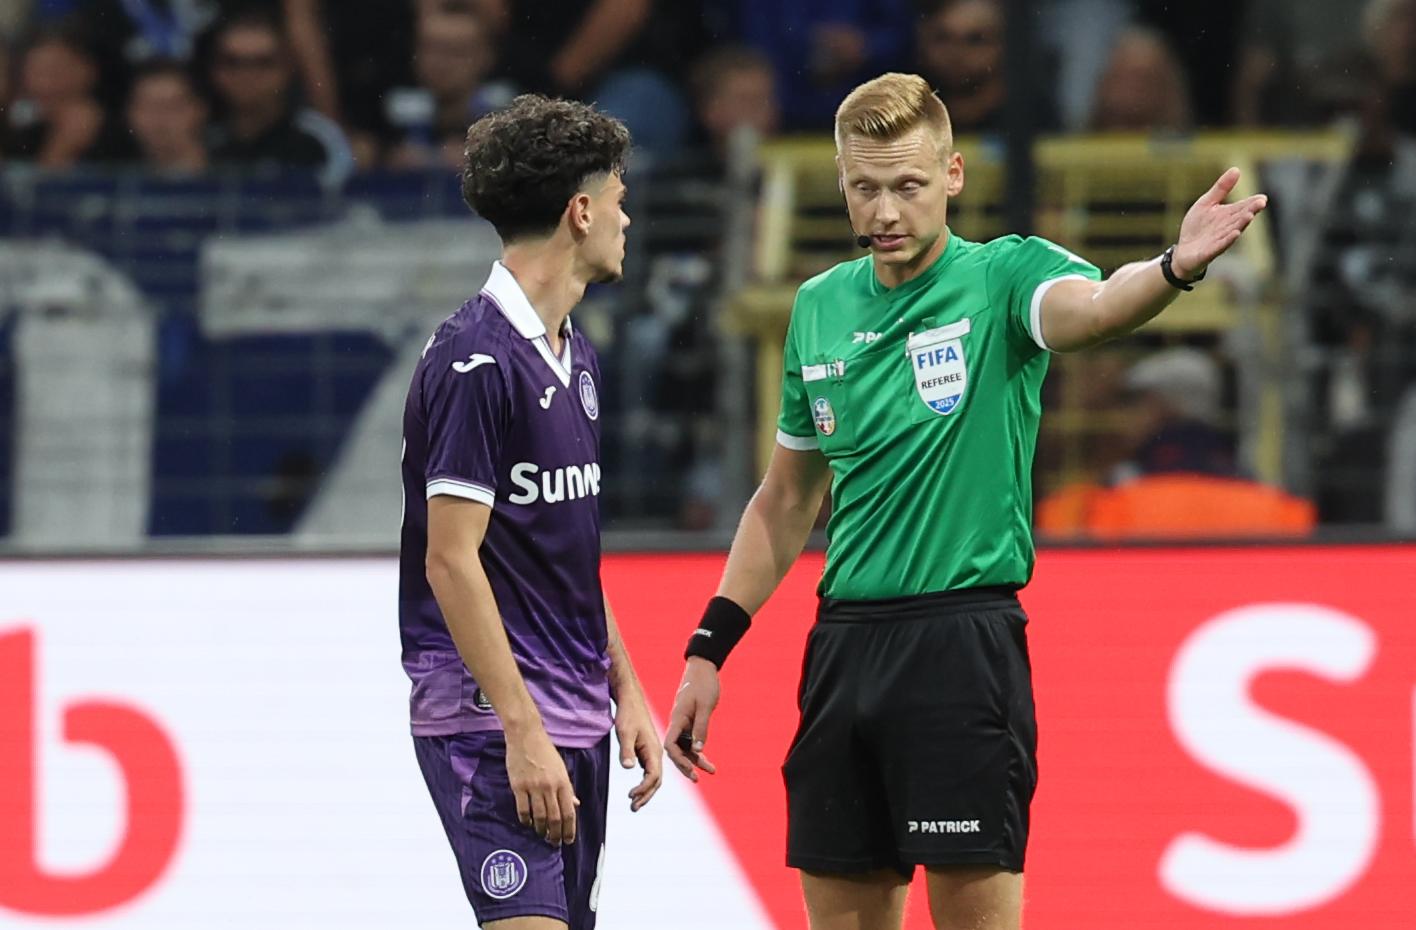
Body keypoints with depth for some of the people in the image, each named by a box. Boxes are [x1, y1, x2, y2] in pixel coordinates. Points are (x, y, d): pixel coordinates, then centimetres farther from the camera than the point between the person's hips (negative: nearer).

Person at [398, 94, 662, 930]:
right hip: (490, 716, -9)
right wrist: (523, 730, -20)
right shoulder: (476, 360, -14)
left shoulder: (574, 357, 15)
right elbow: (450, 559, -17)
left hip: (576, 717, 9)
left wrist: (625, 690, 17)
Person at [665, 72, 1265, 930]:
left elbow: (1088, 307, -29)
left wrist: (1176, 269, -51)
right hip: (844, 646, 6)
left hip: (963, 641, -6)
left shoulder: (1000, 277, -5)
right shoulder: (820, 308, 12)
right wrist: (710, 649, 17)